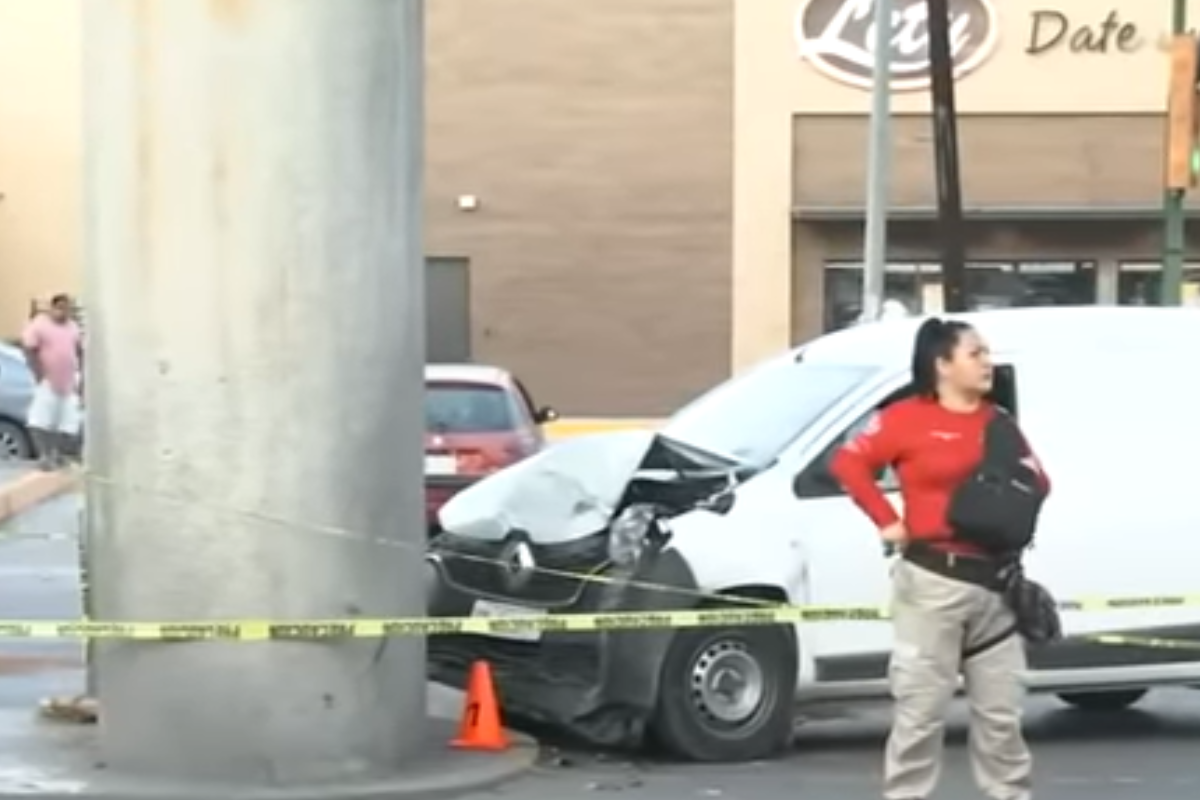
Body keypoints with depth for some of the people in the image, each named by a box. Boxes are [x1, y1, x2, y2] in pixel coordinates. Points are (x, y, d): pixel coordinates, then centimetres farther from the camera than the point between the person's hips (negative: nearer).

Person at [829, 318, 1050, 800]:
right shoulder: (909, 418, -5)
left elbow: (1037, 485, 19)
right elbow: (849, 463, -9)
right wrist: (887, 521, -10)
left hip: (994, 582, 6)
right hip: (934, 581, -6)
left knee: (1001, 712, 12)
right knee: (921, 709, -2)